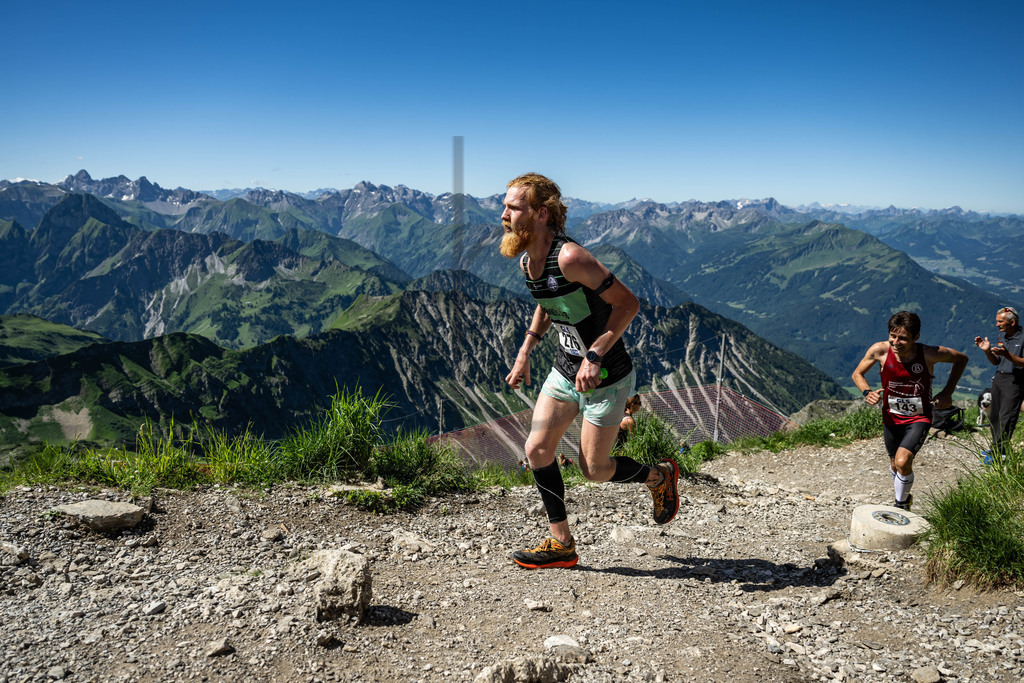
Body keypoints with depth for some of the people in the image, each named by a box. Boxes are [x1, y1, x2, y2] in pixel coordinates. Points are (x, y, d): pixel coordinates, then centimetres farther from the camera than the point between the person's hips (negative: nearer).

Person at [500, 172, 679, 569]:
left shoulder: (569, 257, -27)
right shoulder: (525, 258, 1)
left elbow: (628, 303, -23)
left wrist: (594, 357, -28)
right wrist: (525, 352, 12)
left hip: (605, 377, -8)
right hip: (564, 371, 8)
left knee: (593, 470, 2)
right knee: (537, 450, 1)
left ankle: (659, 476, 31)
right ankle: (561, 545, 15)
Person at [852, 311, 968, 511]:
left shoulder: (930, 354, -22)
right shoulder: (880, 350, -18)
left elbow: (961, 359, -1)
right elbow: (858, 374, -1)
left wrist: (947, 392, -7)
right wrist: (867, 392, -21)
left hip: (919, 418, -3)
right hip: (891, 418, 3)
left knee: (902, 462, -21)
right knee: (894, 465, 18)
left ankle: (901, 505, 6)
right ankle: (904, 498, 49)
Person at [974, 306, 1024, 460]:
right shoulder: (1001, 335, 11)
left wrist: (1007, 355, -31)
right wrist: (987, 351, -3)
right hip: (999, 378, 8)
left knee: (1006, 417, -9)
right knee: (994, 416, 11)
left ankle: (997, 453, -8)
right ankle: (999, 448, 22)